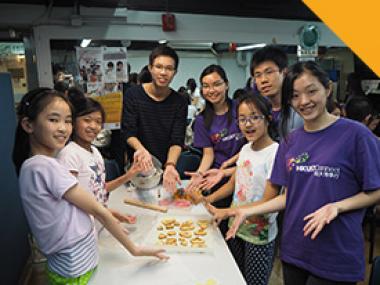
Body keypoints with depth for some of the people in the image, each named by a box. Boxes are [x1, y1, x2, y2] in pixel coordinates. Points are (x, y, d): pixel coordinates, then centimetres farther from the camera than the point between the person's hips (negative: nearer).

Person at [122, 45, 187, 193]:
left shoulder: (179, 102, -6)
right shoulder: (133, 94, -8)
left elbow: (177, 141, -13)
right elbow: (129, 133, -12)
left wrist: (170, 165, -32)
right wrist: (141, 149, -34)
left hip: (166, 166, 1)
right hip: (137, 166, 0)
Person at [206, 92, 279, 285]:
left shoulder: (275, 152, -22)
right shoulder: (246, 148, 0)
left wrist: (225, 212, -21)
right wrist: (207, 200, 1)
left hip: (259, 236, -7)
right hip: (236, 228, 7)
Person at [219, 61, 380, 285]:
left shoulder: (355, 134, -11)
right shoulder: (291, 141, 3)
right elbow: (289, 196, 7)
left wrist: (336, 207, -22)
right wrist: (248, 211, -1)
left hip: (336, 258, -4)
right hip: (294, 250, 4)